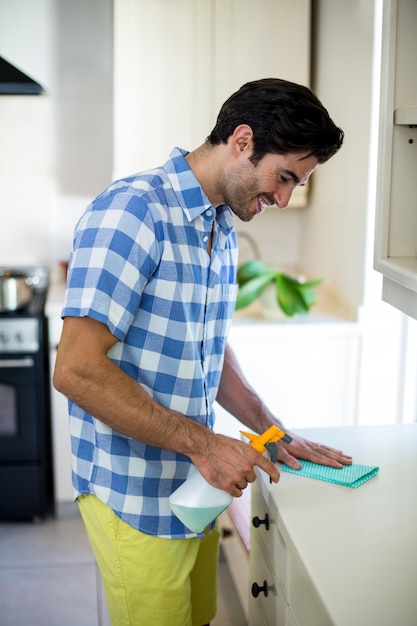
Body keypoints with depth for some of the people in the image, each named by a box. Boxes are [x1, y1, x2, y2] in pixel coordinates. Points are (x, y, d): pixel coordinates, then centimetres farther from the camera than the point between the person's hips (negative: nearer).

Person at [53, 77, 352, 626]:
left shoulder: (223, 230, 10)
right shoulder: (133, 210, -20)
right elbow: (76, 369, -26)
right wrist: (202, 443, -23)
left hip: (196, 489, 8)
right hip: (136, 499, -8)